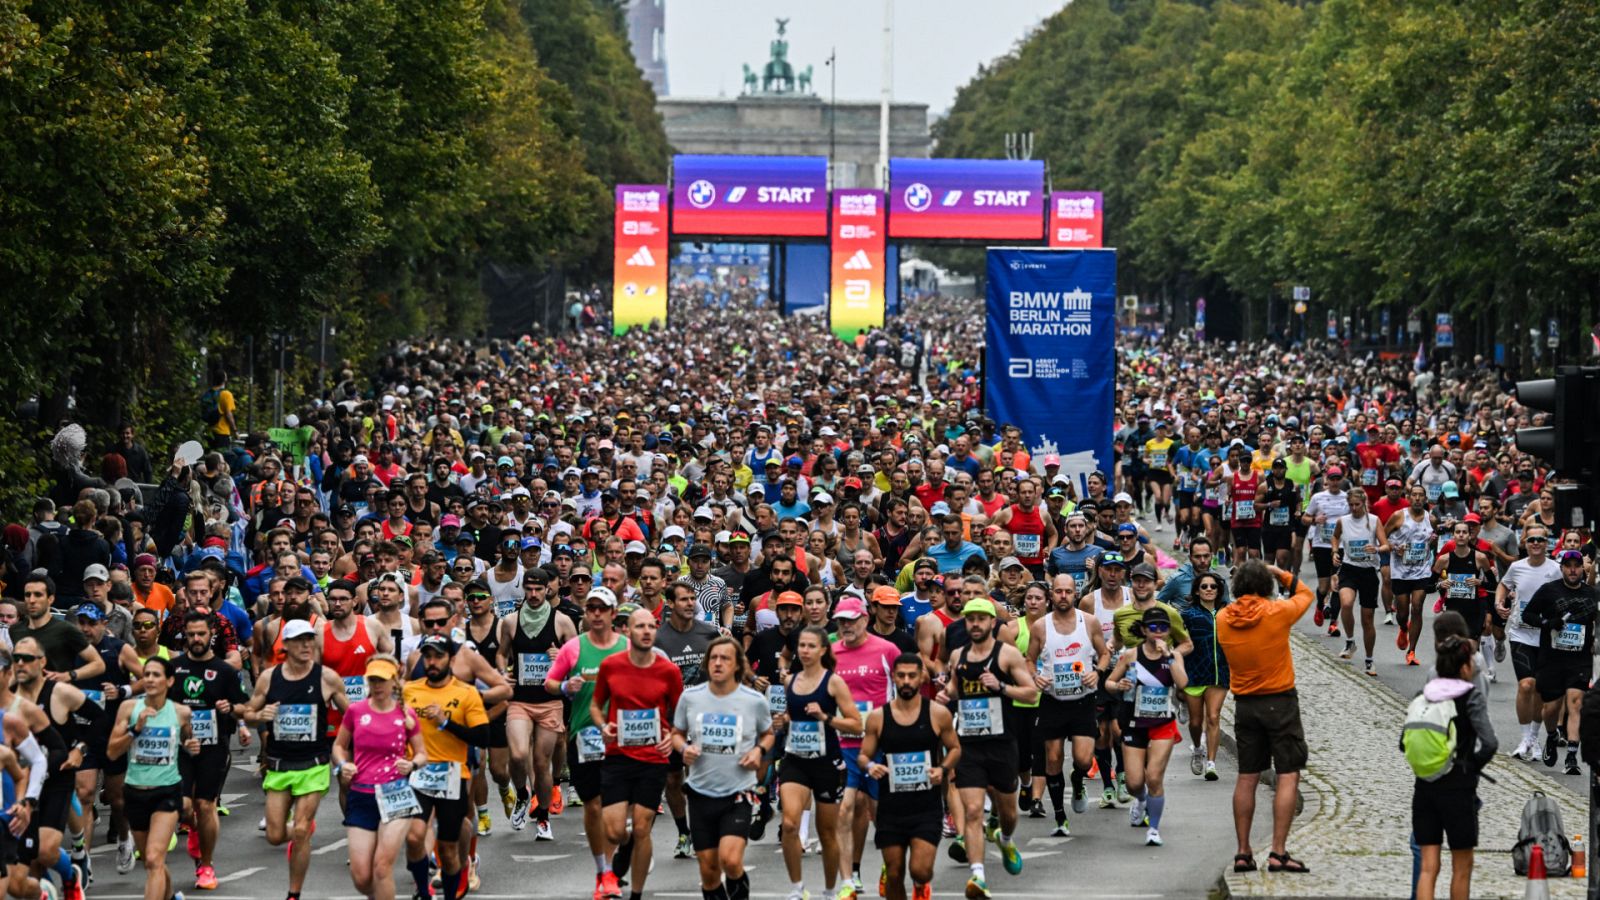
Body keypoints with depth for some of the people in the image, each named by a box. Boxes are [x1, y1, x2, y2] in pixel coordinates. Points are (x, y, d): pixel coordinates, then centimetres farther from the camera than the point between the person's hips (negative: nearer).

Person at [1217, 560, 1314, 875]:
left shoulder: (1223, 619, -3)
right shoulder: (1277, 613, -12)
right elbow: (1305, 594, 7)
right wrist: (1280, 573, 15)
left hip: (1245, 704, 4)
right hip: (1280, 701, -4)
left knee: (1247, 778, 11)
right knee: (1288, 776, -2)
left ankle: (1243, 853, 11)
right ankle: (1278, 852, -9)